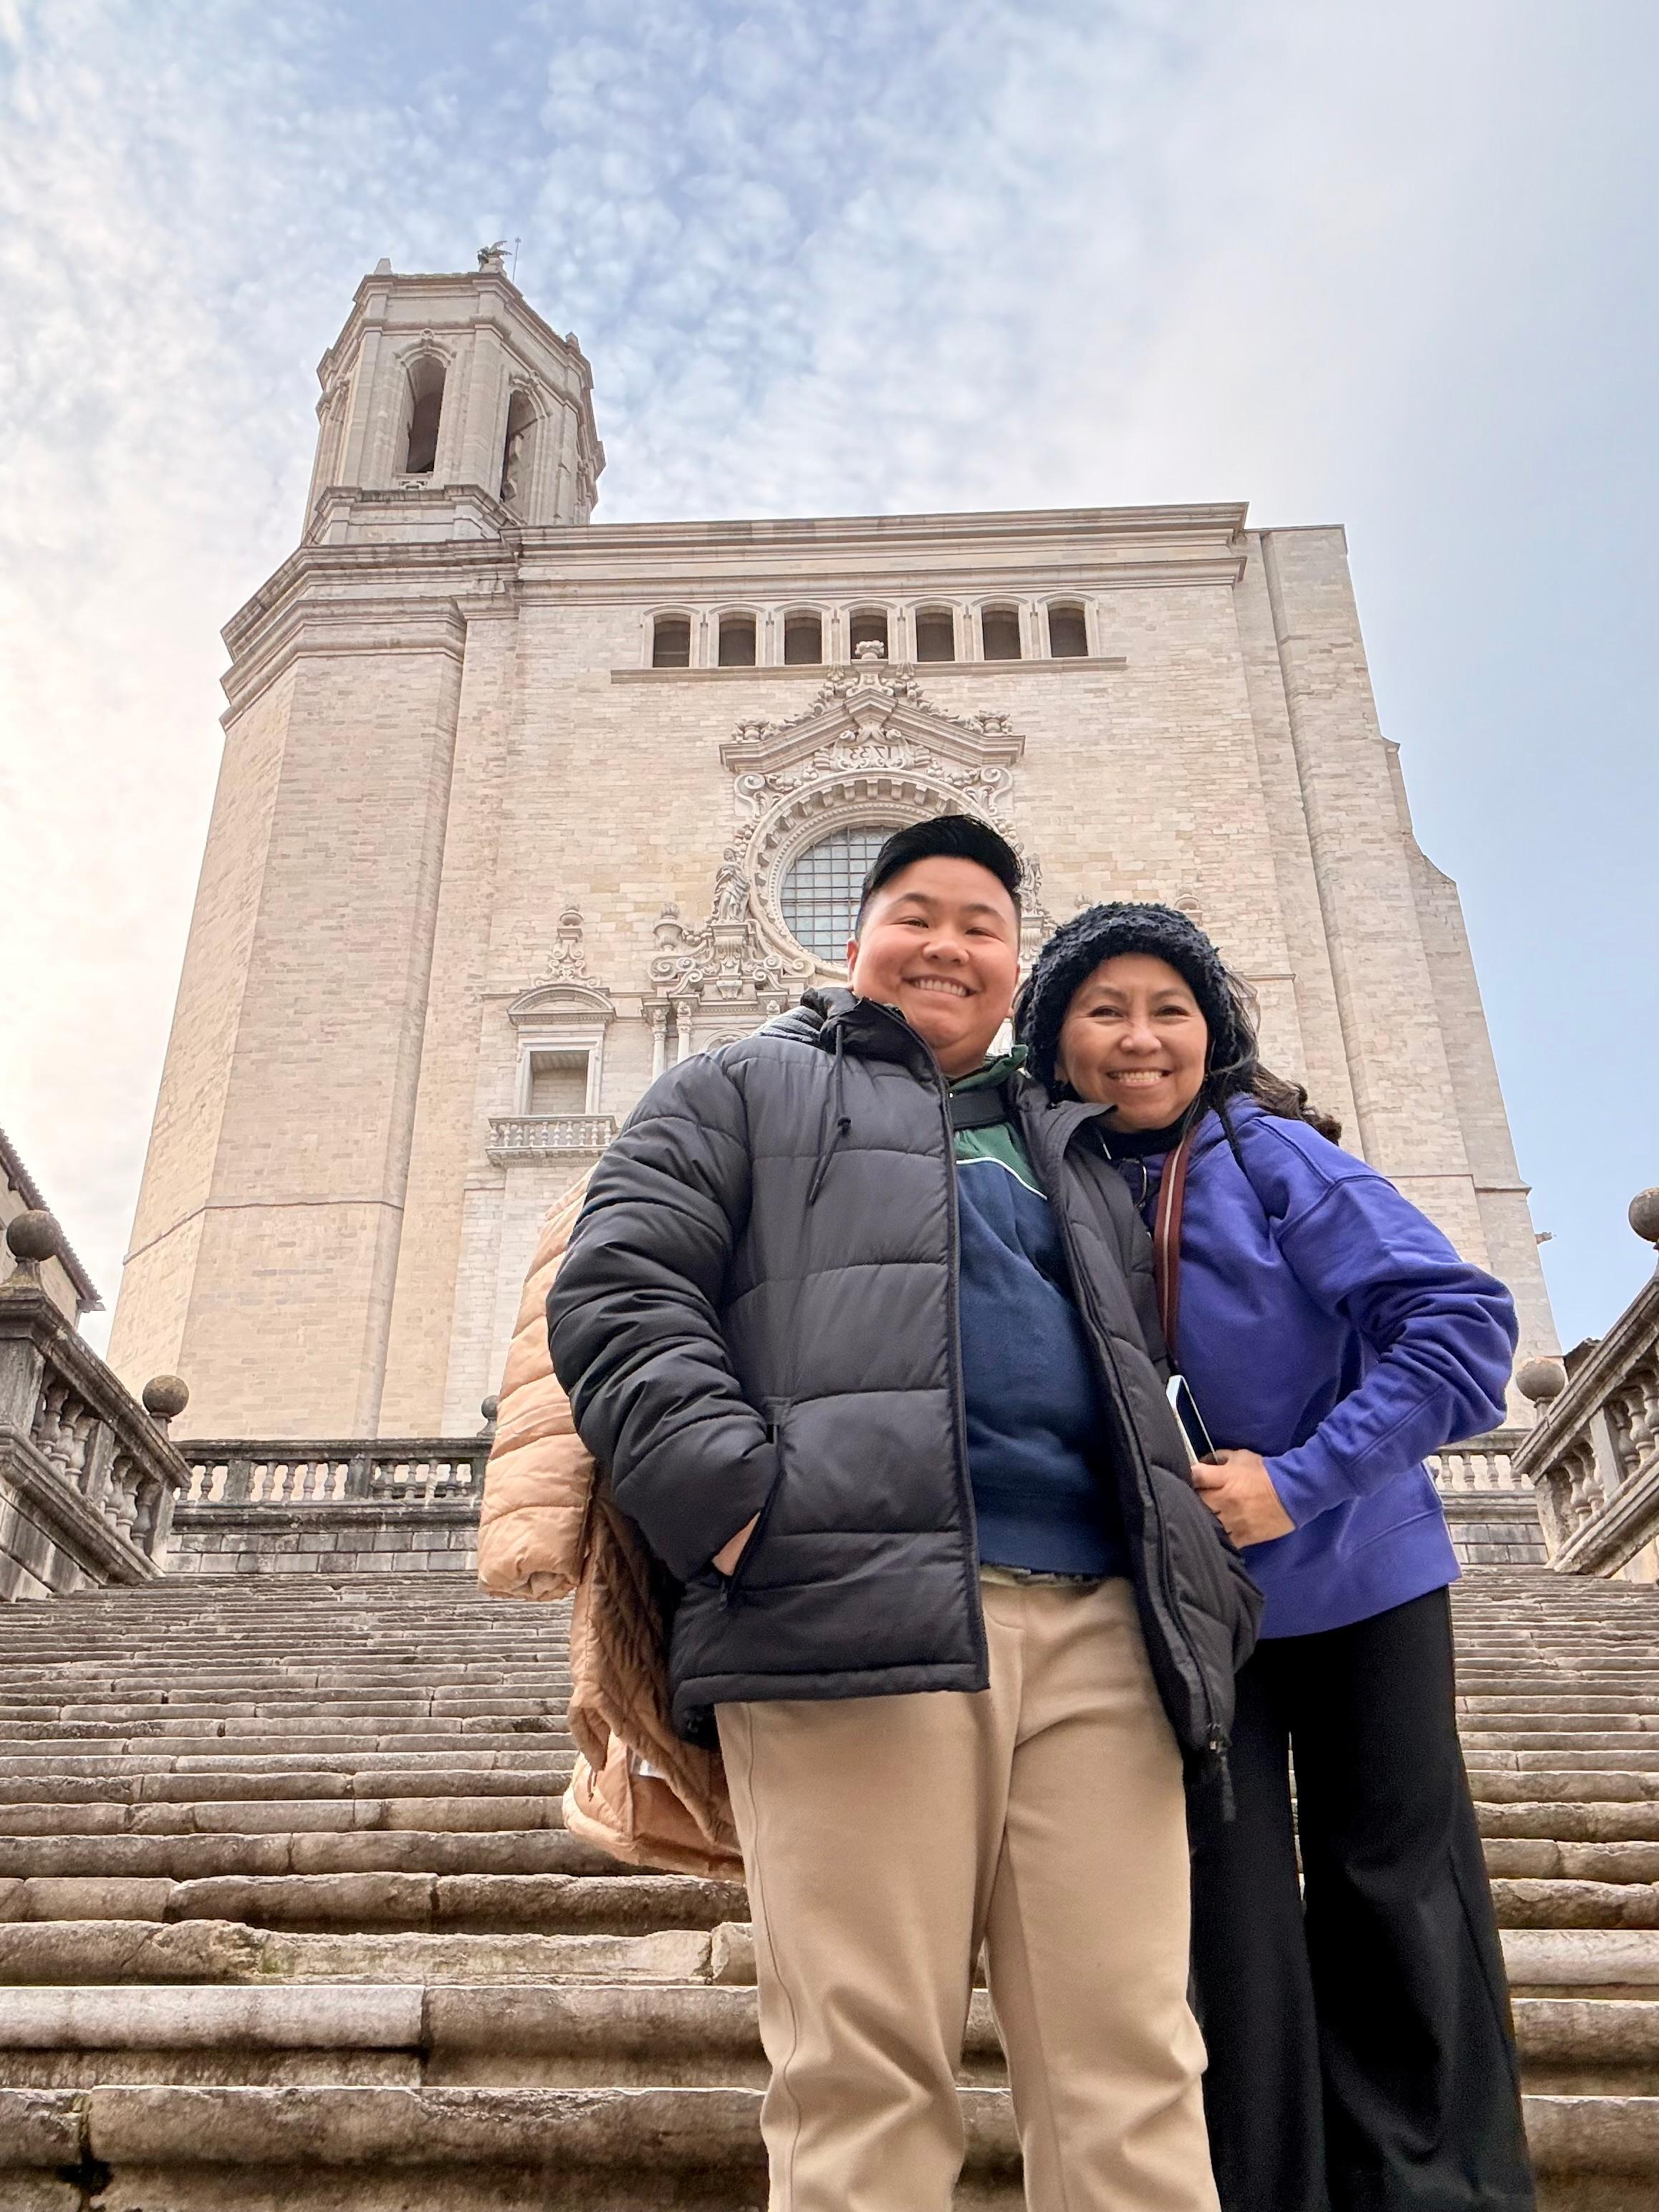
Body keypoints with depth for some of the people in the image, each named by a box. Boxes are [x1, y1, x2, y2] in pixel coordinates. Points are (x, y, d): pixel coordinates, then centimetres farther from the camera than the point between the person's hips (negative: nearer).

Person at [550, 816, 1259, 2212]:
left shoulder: (1076, 1153, 34)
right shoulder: (746, 1090, 19)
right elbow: (620, 1291, 4)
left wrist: (1204, 1588, 16)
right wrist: (733, 1500, -12)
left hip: (1100, 1624, 5)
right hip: (855, 1604, -4)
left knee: (1131, 2073, -1)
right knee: (869, 2071, -7)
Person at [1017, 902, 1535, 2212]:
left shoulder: (1273, 1157, -9)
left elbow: (1464, 1323, -14)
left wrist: (1301, 1480, -21)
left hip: (1355, 1579, -2)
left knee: (1397, 1902, 8)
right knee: (1232, 1917, 4)